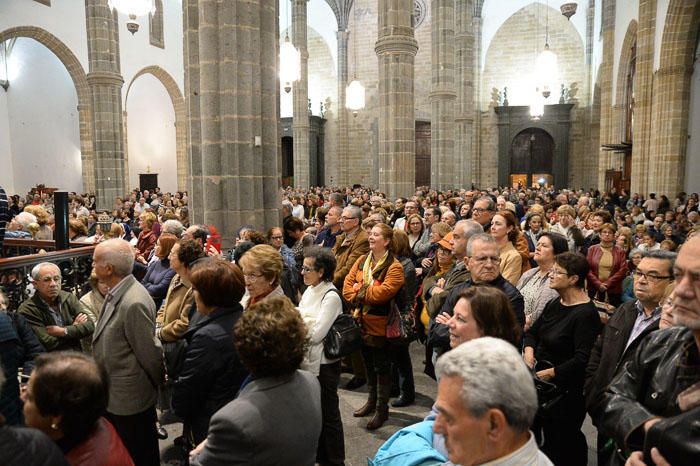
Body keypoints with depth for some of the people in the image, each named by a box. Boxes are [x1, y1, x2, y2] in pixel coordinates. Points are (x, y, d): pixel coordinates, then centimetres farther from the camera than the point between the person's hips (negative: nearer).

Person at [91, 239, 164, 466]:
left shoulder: (134, 303, -30)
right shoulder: (116, 293, 1)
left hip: (129, 398, -9)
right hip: (114, 394, 9)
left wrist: (158, 384, -7)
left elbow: (149, 353, -22)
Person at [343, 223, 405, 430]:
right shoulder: (361, 261, 7)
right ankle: (372, 401, 37)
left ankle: (382, 408, 20)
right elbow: (348, 283, 3)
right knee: (368, 364, 20)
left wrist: (359, 291, -16)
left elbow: (383, 292, -27)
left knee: (381, 367, 6)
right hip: (362, 321, 7)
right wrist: (356, 298, -15)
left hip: (379, 324, -7)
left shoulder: (394, 267, -15)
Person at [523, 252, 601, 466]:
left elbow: (582, 359, -24)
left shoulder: (586, 314, -18)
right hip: (541, 384, 8)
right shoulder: (555, 304, 8)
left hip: (566, 389, -7)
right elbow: (533, 332, 14)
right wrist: (529, 350, -5)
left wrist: (550, 372, -27)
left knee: (560, 443, 7)